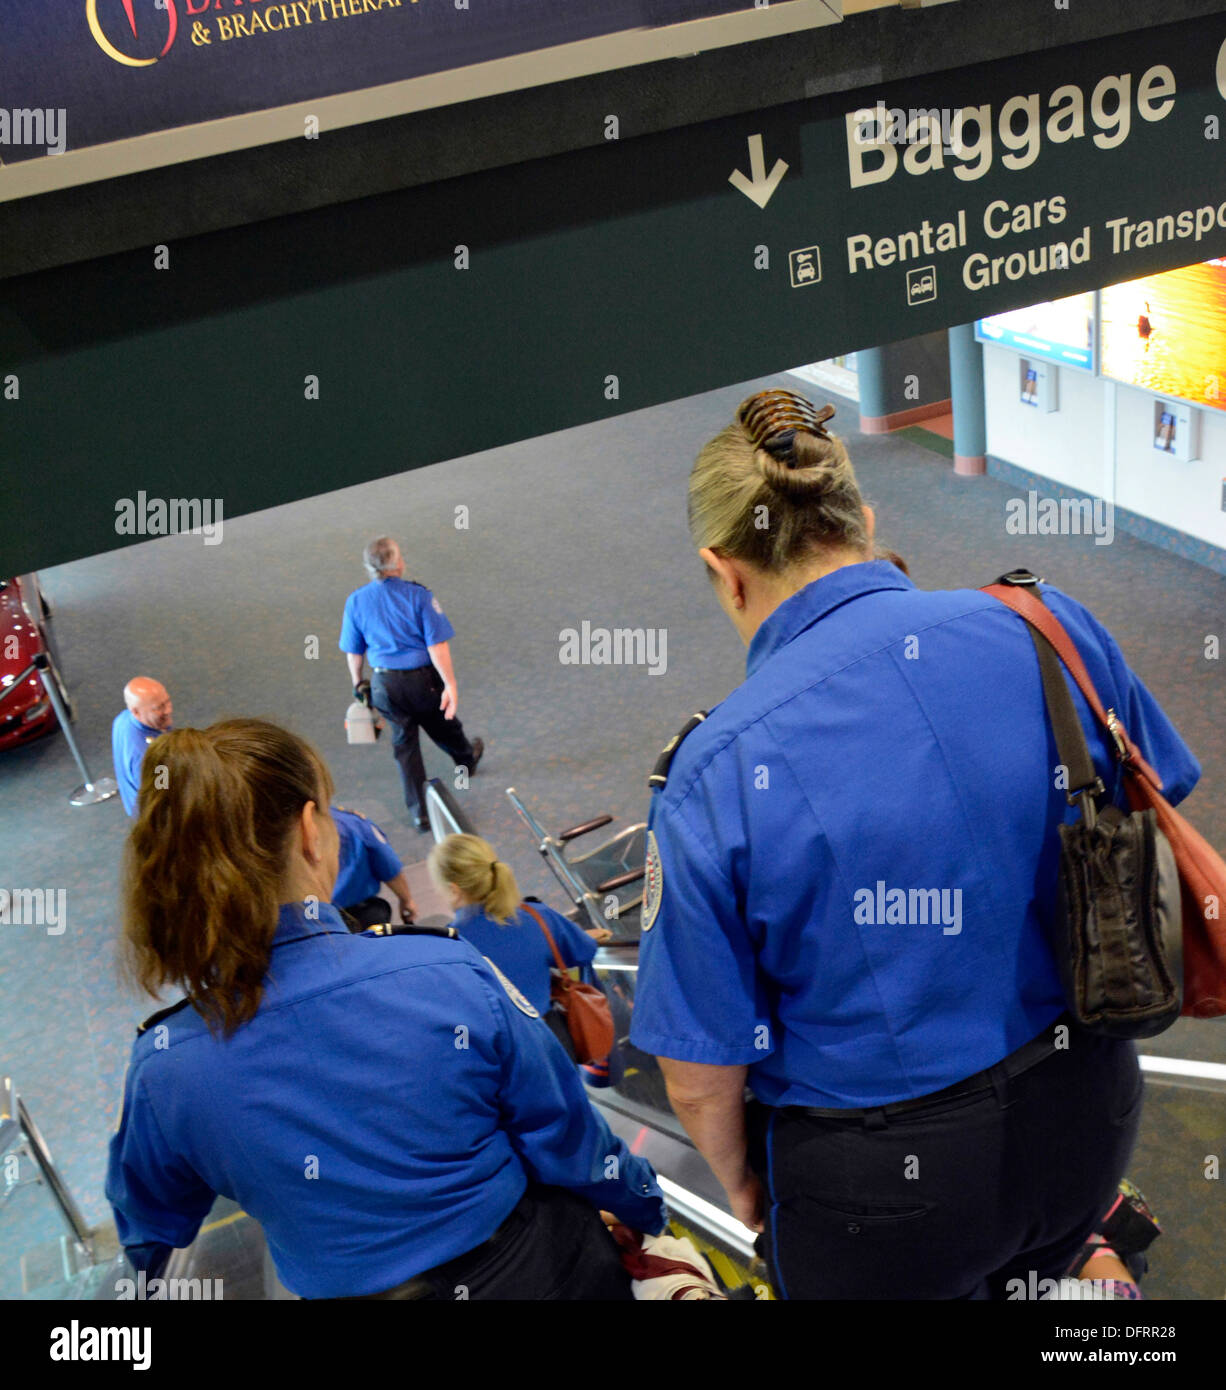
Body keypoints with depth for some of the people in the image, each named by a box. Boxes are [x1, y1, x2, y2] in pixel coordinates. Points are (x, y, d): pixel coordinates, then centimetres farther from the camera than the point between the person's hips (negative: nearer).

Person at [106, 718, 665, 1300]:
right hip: (536, 1270, -2)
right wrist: (645, 1204, 11)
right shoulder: (451, 976, -25)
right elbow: (572, 1144, -11)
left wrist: (143, 1265, 29)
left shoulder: (161, 1069, -18)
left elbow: (148, 1229, 5)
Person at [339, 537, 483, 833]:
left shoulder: (355, 601, -7)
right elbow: (437, 646, -20)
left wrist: (358, 683, 17)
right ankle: (466, 758, 57)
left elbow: (353, 650, 2)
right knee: (442, 724, 26)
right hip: (422, 679, -2)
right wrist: (450, 685, -16)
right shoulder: (418, 595, -18)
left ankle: (419, 812, 16)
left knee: (404, 743, 14)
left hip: (384, 684, 2)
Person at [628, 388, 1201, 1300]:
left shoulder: (714, 776, -23)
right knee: (1022, 1280, 32)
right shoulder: (1048, 626, -12)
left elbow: (702, 1081, -15)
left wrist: (742, 1184, 7)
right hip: (1089, 1116, 4)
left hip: (884, 1189, -4)